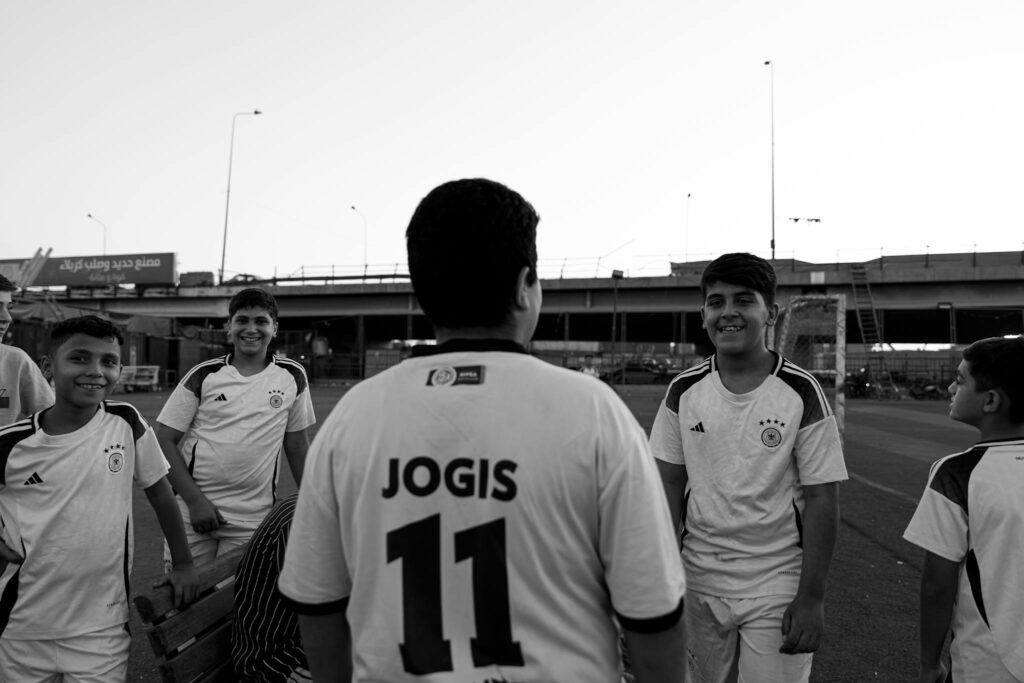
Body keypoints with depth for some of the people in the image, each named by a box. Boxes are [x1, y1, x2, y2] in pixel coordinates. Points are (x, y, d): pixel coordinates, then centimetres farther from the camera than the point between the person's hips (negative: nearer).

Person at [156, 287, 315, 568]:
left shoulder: (292, 377, 3)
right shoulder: (203, 376, -1)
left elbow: (297, 444, 10)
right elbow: (165, 440, -1)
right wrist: (195, 500, -9)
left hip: (253, 521, 1)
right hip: (193, 513, 0)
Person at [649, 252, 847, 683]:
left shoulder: (801, 393, -9)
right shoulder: (684, 390, -2)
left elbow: (821, 500, -7)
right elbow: (669, 486, 3)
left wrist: (811, 597, -9)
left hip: (776, 583, -2)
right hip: (699, 578, 3)